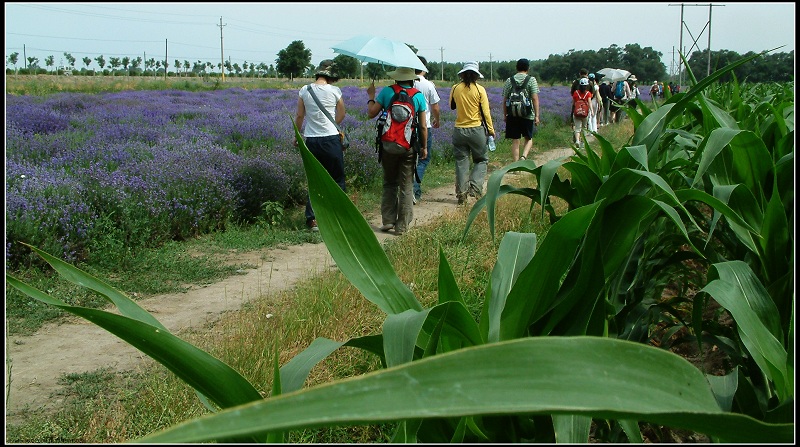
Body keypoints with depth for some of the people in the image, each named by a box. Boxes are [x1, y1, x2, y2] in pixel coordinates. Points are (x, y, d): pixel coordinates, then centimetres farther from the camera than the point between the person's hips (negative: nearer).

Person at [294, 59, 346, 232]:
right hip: (331, 139, -3)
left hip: (311, 140, 3)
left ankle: (311, 219, 6)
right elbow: (341, 115, 8)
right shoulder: (334, 90, -5)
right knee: (337, 180, 8)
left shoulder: (305, 90, 2)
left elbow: (299, 116, 9)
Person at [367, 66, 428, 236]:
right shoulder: (418, 96, -3)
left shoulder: (386, 92, -5)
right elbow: (423, 126, -1)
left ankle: (388, 220, 12)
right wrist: (424, 147, 10)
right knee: (406, 186, 7)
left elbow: (371, 113, -1)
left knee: (389, 183, 15)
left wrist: (371, 97, 15)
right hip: (409, 147, 0)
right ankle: (402, 226, 10)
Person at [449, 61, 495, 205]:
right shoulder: (479, 89, -8)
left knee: (461, 162, 9)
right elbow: (486, 112, -6)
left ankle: (461, 194, 9)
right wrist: (491, 130, 4)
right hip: (476, 129, -2)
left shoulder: (455, 89, -1)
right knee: (481, 159, 13)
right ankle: (475, 187, -3)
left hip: (459, 130, 2)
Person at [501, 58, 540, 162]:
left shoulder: (509, 81, 4)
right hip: (527, 115, -2)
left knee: (515, 141, 6)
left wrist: (505, 115, 13)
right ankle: (524, 156, -12)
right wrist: (537, 115, -7)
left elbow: (504, 100, 4)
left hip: (512, 115, 2)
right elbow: (535, 99, -9)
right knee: (529, 139, 14)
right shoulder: (531, 80, -3)